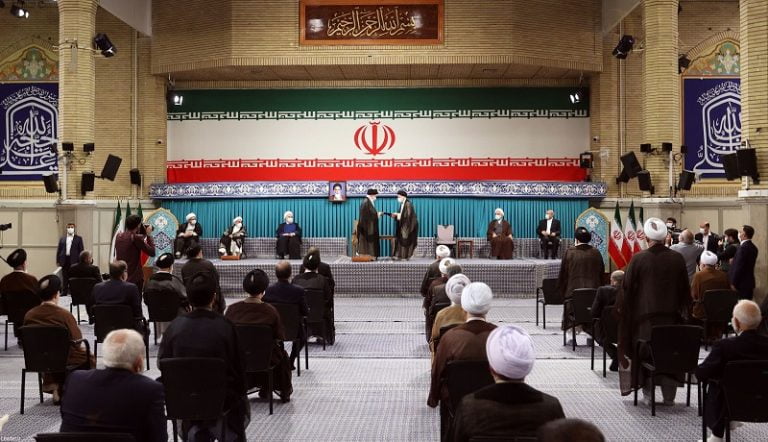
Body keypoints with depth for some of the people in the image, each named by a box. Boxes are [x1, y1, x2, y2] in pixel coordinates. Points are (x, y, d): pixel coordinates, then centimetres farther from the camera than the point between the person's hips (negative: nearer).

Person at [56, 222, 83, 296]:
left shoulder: (78, 238, 4)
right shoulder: (62, 239, 12)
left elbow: (81, 250, 1)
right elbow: (58, 250, 10)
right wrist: (58, 261, 3)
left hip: (74, 261, -3)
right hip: (65, 260, 3)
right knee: (65, 278, 8)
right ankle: (64, 293, 14)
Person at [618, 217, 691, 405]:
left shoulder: (638, 259, -12)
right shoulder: (677, 259, -5)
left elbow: (627, 288, -5)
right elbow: (685, 289, 5)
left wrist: (622, 309, 10)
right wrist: (683, 311, 18)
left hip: (645, 315, -2)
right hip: (671, 316, 2)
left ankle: (648, 394, 13)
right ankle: (669, 396, 16)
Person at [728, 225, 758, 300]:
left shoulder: (743, 247, -20)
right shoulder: (753, 247, 9)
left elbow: (739, 267, -21)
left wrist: (733, 283, -15)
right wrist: (734, 261, 13)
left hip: (742, 283, -9)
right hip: (749, 282, 9)